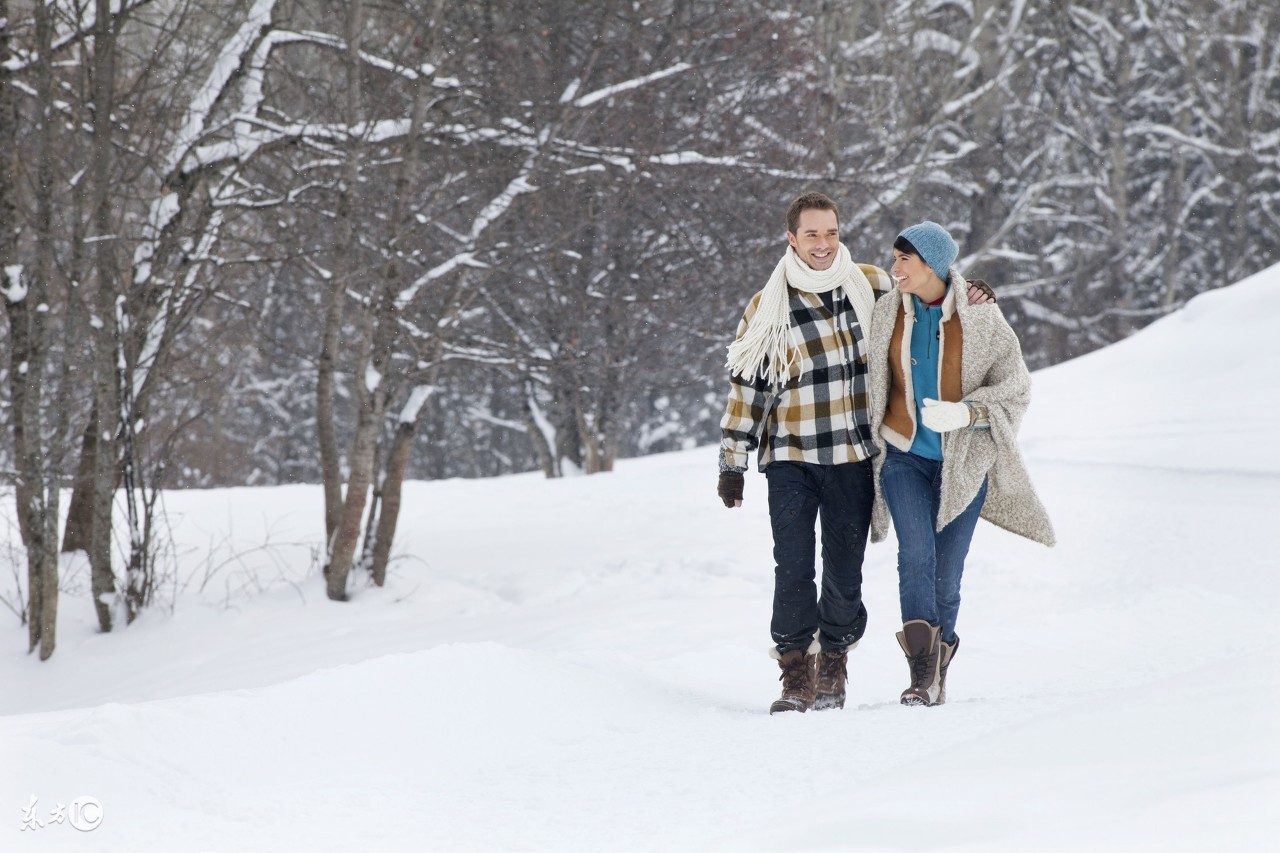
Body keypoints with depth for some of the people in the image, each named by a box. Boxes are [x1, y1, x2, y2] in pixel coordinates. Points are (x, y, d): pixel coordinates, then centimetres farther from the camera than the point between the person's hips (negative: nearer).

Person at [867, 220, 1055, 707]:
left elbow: (1015, 386, -6)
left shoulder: (981, 320, -7)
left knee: (946, 571, 3)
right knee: (916, 554, -19)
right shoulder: (886, 314, 1)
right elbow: (872, 385, 14)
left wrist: (965, 413, -21)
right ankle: (922, 672, -20)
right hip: (903, 454, 1)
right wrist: (867, 444, 17)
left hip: (962, 461, -1)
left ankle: (937, 672, 20)